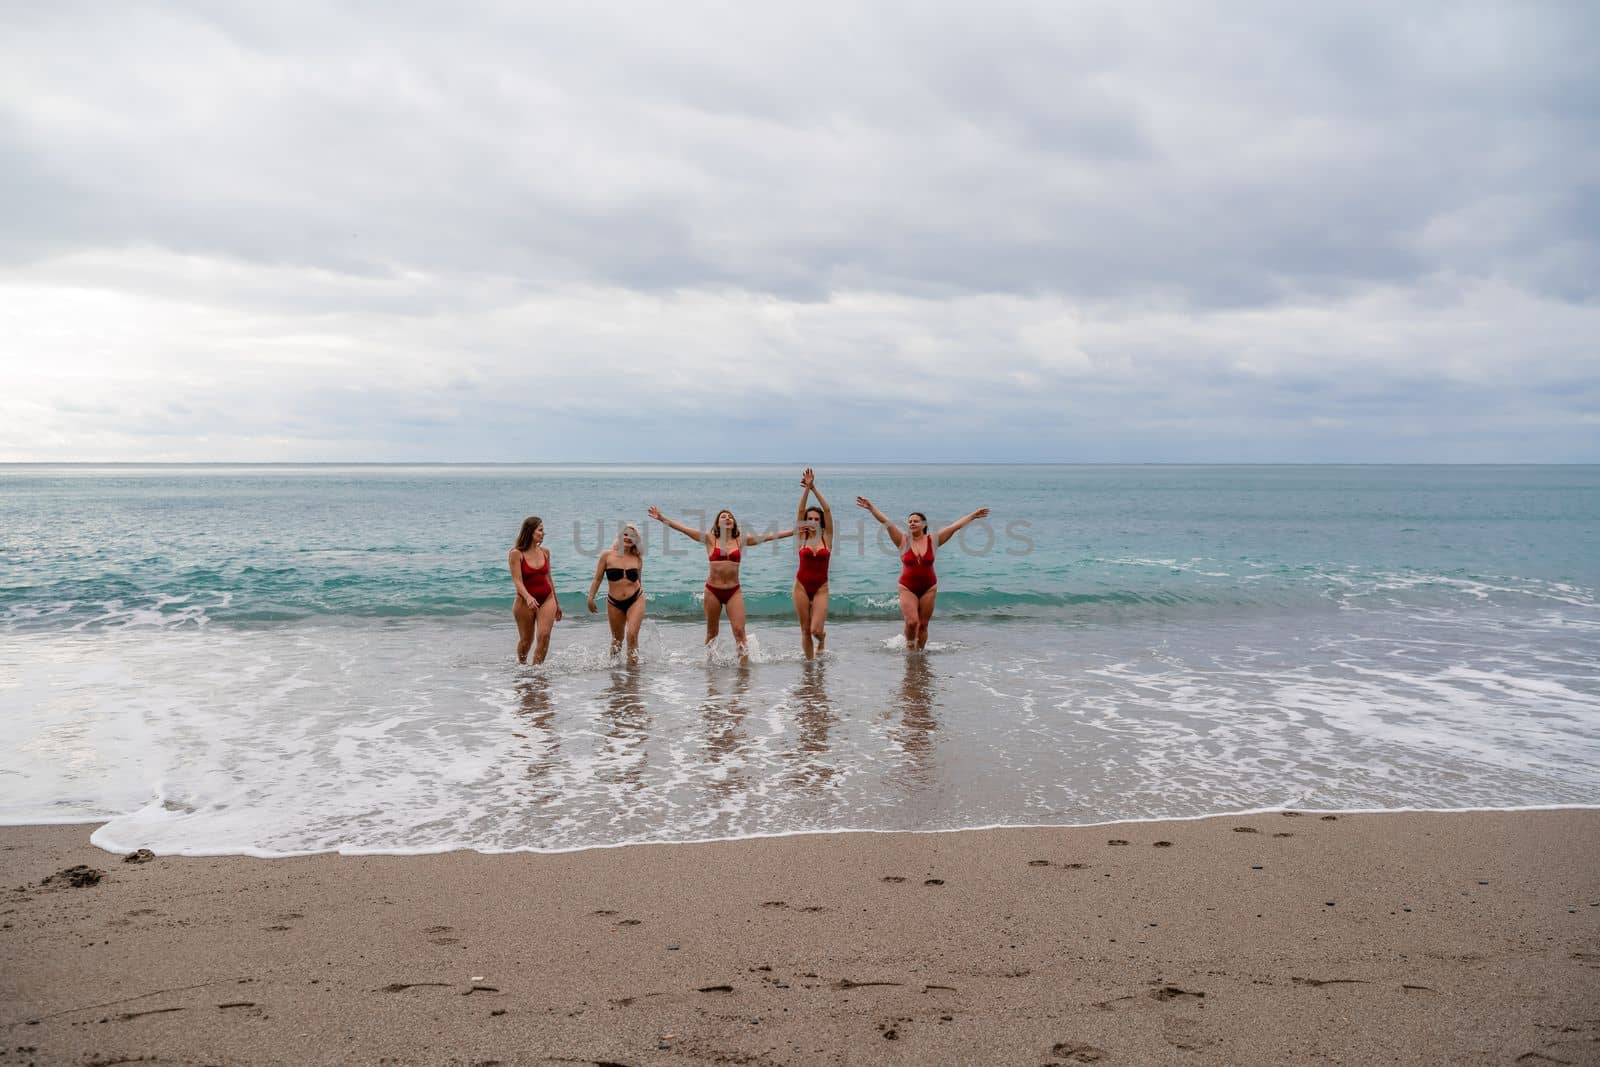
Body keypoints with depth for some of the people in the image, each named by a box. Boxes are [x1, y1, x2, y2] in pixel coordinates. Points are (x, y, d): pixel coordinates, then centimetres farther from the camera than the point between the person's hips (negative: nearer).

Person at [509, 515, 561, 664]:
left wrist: (557, 603, 19)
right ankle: (521, 665, 37)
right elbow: (517, 581, -18)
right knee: (526, 640, 10)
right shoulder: (516, 553, -11)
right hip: (525, 601, -3)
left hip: (547, 599, 3)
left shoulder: (545, 552, 4)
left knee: (544, 635, -16)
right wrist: (528, 597, -36)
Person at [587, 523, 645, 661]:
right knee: (617, 638, 14)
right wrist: (591, 598, -2)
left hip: (635, 600, 0)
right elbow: (597, 579, 2)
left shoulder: (637, 559, 1)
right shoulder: (607, 555, -4)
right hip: (614, 603, 0)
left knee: (632, 635, -15)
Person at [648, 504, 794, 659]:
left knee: (739, 631, -8)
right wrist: (662, 518, -10)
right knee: (711, 632, 11)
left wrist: (794, 531, 1)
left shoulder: (741, 540, 6)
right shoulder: (710, 539, 2)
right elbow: (683, 528, -3)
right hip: (713, 590, 0)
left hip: (734, 591, 0)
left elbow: (769, 536, 4)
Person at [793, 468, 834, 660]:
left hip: (821, 588, -1)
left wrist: (814, 489, -12)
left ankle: (822, 638, 25)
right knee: (805, 630, 3)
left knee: (816, 630, -10)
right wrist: (807, 489, -17)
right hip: (802, 586, 1)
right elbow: (800, 511, -8)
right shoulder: (802, 538, 2)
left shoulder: (827, 538, 1)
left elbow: (827, 510, -8)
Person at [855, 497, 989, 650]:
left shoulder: (933, 540, 0)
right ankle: (909, 645, 15)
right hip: (907, 588, -1)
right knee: (912, 622, -13)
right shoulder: (903, 540, -3)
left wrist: (973, 516, 1)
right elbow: (886, 522, -11)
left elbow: (955, 526, 0)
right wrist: (871, 508, -18)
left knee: (923, 625, 5)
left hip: (929, 588, 1)